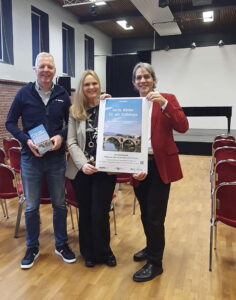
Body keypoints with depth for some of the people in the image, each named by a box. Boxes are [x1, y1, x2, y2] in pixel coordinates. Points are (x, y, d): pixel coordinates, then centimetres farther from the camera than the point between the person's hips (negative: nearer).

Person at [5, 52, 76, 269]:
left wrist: (61, 136, -13)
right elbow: (10, 123, 2)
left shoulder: (63, 95, 2)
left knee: (60, 203, 11)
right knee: (31, 206, 10)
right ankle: (32, 248, 29)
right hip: (30, 158, -1)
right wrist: (26, 140, -14)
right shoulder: (24, 93, -2)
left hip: (57, 158, 1)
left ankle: (61, 245, 30)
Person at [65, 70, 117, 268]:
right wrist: (83, 164, -15)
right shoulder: (75, 111, 5)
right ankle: (89, 252, 34)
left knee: (99, 214, 0)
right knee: (85, 213, 13)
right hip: (81, 170, 2)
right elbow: (71, 142, 0)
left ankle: (103, 251, 27)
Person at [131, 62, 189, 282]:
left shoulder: (167, 99, -2)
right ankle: (151, 248, 41)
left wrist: (164, 103, -24)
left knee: (155, 216, 0)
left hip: (161, 165, -4)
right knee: (145, 214, 17)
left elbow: (182, 127, -15)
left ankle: (155, 263, 19)